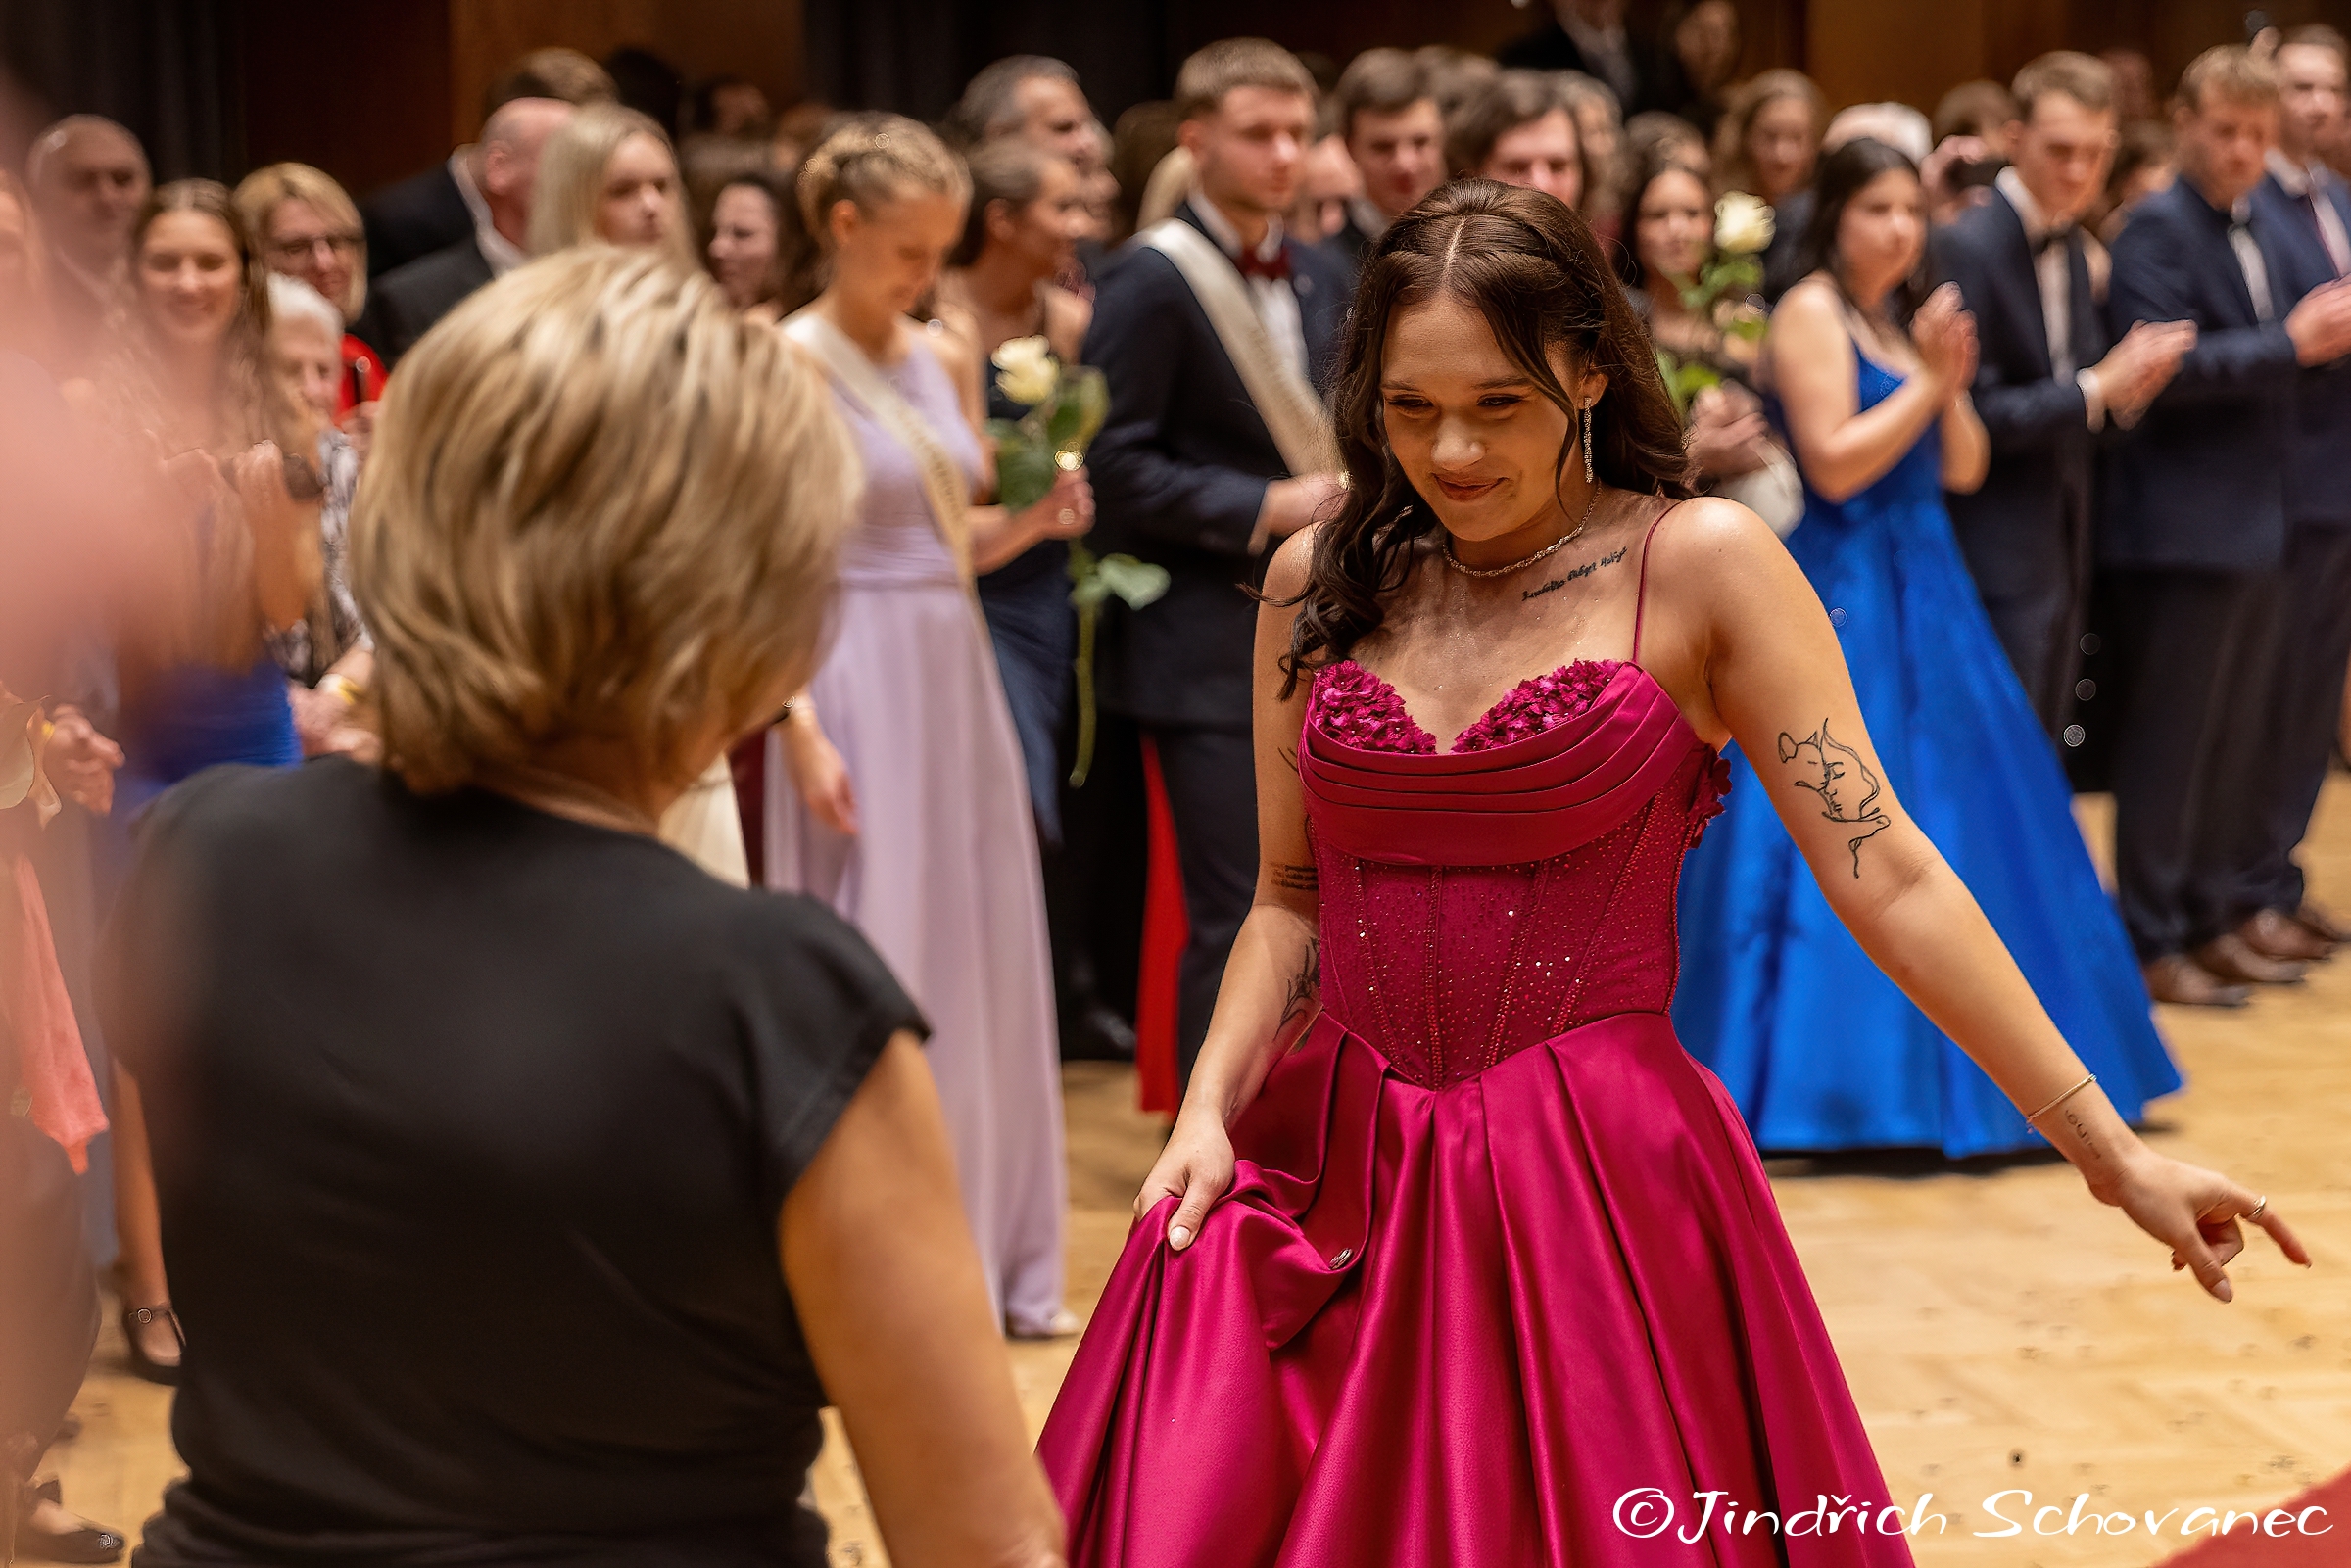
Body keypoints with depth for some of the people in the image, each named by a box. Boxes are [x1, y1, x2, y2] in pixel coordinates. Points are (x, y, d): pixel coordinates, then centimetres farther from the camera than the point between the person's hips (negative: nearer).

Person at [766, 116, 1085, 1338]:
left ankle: (985, 1253, 20)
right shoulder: (792, 364, -10)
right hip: (858, 681, -7)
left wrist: (1034, 521, -2)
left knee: (982, 962, 10)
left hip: (956, 681, 7)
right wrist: (801, 732, -20)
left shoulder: (942, 361, 11)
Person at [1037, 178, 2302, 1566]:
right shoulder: (1319, 583, 7)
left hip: (1598, 1180, -3)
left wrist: (2110, 1151, -9)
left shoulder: (1701, 565, -4)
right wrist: (1209, 1111, -4)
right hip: (1334, 1173, 3)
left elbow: (1885, 876, -6)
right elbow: (1291, 896, 13)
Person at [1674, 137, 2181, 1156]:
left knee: (1947, 821, 11)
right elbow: (1834, 464, -18)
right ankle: (1834, 1068, 0)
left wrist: (1951, 385, -6)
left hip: (1924, 594, 9)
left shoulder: (1908, 317, 16)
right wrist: (1928, 379, -15)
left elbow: (1963, 470, 11)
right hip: (1845, 601, -9)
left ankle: (1948, 1060, 21)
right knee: (1849, 829, -7)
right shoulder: (1811, 313, -9)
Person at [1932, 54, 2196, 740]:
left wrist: (2130, 385, -3)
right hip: (1998, 551, -9)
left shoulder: (2069, 243, 11)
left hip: (2064, 548, 9)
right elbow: (1969, 414, -20)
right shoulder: (1966, 247, -17)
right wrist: (2096, 390, -21)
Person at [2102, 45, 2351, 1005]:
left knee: (2233, 742, 14)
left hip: (2253, 521, 8)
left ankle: (2211, 920, 24)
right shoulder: (2156, 230, -12)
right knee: (2168, 743, -1)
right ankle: (2149, 944, 7)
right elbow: (2161, 364, -23)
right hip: (2181, 524, -8)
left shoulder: (2264, 224, 13)